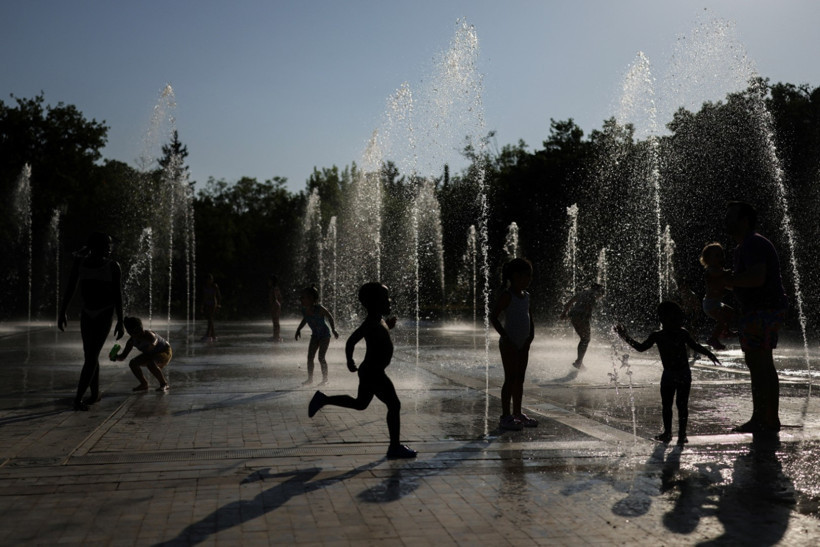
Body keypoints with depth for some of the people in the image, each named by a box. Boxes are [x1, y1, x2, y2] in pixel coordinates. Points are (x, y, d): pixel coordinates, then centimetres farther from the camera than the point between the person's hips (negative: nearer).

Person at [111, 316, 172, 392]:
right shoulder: (132, 341, -13)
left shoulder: (149, 335, -33)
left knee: (150, 363, -34)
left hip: (165, 352, -8)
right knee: (133, 363, -6)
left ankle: (164, 384, -17)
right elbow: (123, 357, -8)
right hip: (151, 355, 8)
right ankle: (144, 384, 11)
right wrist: (116, 357, -30)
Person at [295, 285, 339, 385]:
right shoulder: (304, 310, -10)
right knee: (310, 356, 3)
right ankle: (310, 378, 15)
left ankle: (325, 379, 6)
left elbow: (330, 317, -13)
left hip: (325, 334, -6)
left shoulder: (319, 309, -27)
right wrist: (298, 329, 8)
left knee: (321, 357, -8)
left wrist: (333, 330, -19)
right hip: (315, 335, 6)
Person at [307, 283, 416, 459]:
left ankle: (323, 399, 25)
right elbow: (351, 341, -25)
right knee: (394, 405, -4)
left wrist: (388, 326, 15)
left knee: (360, 404, 24)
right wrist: (350, 361, -20)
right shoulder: (371, 323, -20)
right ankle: (395, 448, 1)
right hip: (374, 373, -10)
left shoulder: (379, 320, 9)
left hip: (369, 372, 10)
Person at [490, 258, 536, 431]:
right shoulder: (507, 295, -13)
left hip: (523, 345, 8)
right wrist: (506, 338, -19)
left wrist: (531, 335, 5)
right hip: (509, 345, -8)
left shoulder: (526, 296, 11)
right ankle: (505, 416, 0)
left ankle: (518, 413, 20)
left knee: (520, 379, 12)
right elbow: (493, 317, -19)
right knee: (510, 379, -5)